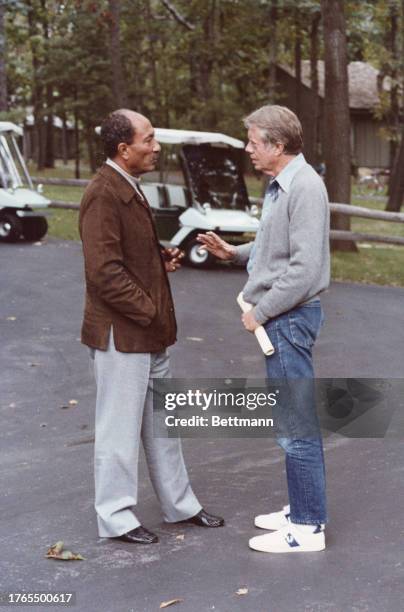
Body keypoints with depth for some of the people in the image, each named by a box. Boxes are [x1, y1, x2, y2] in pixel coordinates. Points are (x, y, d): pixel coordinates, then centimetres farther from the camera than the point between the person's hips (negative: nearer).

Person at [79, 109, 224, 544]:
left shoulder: (130, 188, 13)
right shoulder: (103, 195, -19)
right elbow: (105, 272, -24)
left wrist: (162, 257, 6)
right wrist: (150, 311, -19)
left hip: (148, 332, 10)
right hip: (120, 333, -10)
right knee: (120, 427, 3)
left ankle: (180, 504, 31)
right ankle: (115, 518, 16)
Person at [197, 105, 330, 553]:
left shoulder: (304, 188, -18)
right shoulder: (278, 186, 14)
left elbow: (304, 268, -23)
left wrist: (261, 311, -16)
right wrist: (233, 252, 8)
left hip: (290, 318, -11)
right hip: (279, 318, 11)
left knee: (296, 425, -4)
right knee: (292, 420, 17)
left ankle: (307, 527, 4)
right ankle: (302, 510, 28)